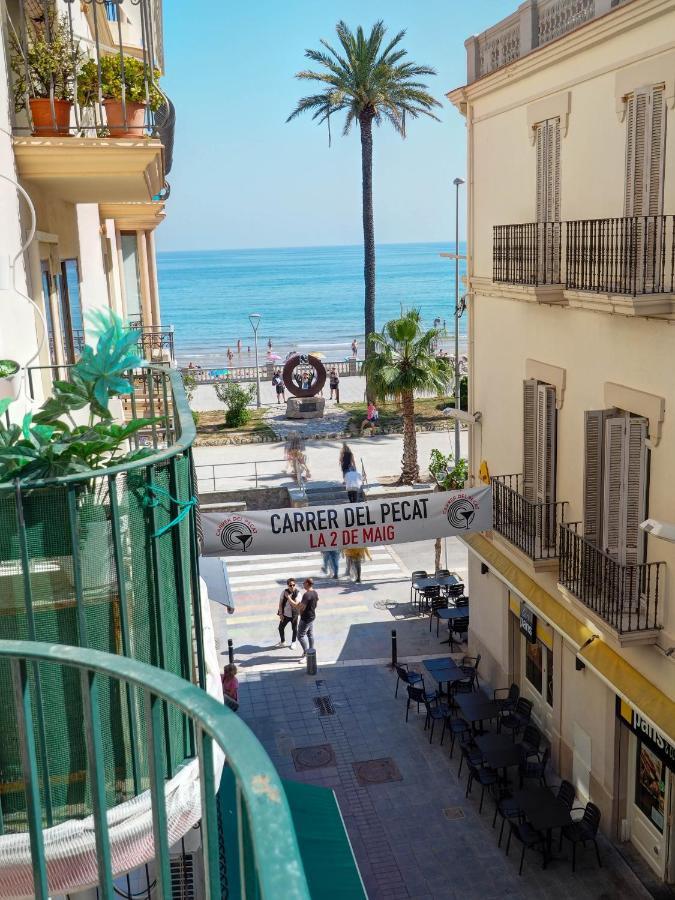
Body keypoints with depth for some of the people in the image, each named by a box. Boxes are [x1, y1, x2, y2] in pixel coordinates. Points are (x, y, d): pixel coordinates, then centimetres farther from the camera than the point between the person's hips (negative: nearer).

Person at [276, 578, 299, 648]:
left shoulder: (297, 593, -18)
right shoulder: (284, 592, -11)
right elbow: (280, 603, -4)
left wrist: (288, 597, -33)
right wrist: (280, 614, -5)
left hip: (293, 615, -2)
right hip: (285, 614, 2)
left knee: (294, 629, 14)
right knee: (281, 628, 13)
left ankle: (293, 643, 38)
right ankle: (282, 642, 36)